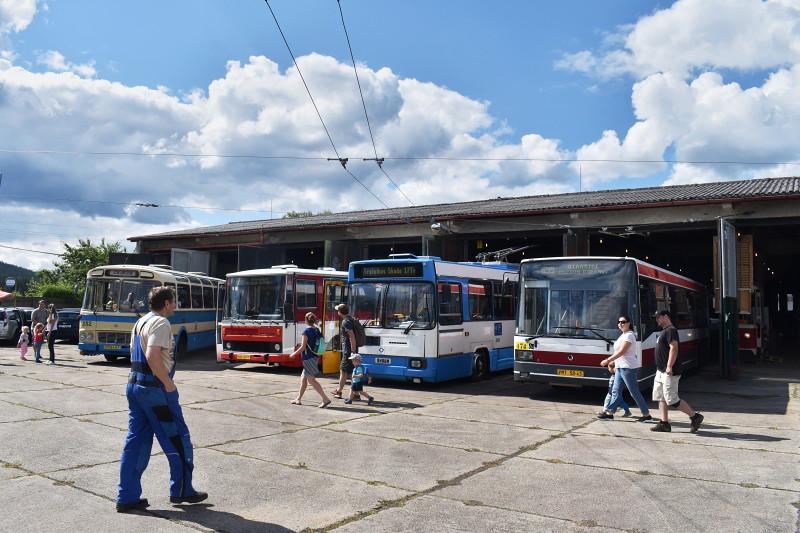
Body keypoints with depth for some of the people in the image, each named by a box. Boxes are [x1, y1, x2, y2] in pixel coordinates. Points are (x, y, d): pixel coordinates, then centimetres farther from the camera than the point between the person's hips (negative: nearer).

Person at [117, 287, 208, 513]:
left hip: (134, 384, 9)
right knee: (177, 439, 4)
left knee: (136, 440, 11)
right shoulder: (161, 323, -14)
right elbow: (152, 356, -26)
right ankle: (181, 490, 14)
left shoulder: (140, 322, 15)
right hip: (155, 388, -9)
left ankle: (127, 497, 13)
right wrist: (169, 384, -19)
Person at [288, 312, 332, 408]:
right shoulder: (317, 330, 8)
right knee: (303, 378, 18)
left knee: (311, 380, -7)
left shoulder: (306, 331, -15)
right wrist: (302, 344, 21)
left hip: (308, 358, -9)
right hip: (315, 357, 9)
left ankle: (325, 399, -15)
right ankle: (298, 399, 26)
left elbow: (303, 347, -16)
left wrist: (294, 354, -2)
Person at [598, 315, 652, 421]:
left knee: (634, 392, -4)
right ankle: (609, 412, 15)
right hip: (620, 367, 10)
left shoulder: (629, 335, -14)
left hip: (628, 367, -10)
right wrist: (612, 361, 18)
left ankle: (646, 414, 5)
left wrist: (608, 360, -21)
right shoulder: (623, 335, 15)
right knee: (616, 391, 10)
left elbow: (621, 351, -21)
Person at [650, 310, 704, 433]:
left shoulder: (670, 330, -14)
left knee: (672, 400, -7)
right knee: (660, 397, 10)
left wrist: (669, 366, -29)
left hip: (669, 372, -10)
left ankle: (695, 416, 6)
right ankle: (664, 423, 14)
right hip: (661, 371, 10)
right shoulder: (665, 331, 17)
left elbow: (674, 348, -24)